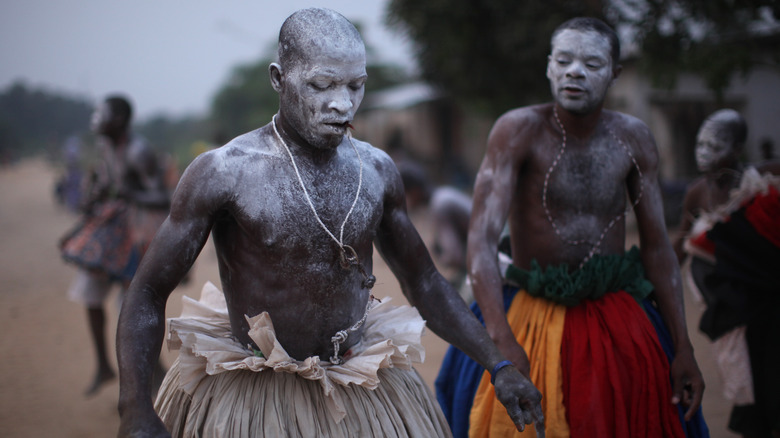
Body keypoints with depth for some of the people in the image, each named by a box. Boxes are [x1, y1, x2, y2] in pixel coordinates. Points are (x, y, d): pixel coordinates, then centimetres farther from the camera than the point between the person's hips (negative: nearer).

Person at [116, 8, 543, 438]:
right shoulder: (222, 173, -16)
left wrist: (499, 366, 4)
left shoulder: (376, 170, -2)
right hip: (250, 399, -4)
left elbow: (424, 283, 11)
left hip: (364, 398, 4)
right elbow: (147, 293, -12)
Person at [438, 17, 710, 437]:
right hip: (535, 319, -3)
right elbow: (482, 238, -19)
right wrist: (502, 342, -30)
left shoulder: (633, 138, 0)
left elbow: (657, 246, 5)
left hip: (619, 320, 3)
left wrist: (683, 350, 3)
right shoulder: (519, 130, -12)